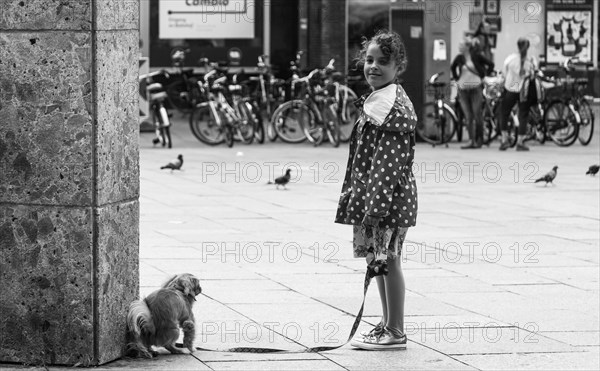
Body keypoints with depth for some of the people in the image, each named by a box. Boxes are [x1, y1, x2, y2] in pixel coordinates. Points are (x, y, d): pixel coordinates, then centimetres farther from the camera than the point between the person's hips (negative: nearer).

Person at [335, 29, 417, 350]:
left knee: (387, 260, -4)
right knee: (380, 260, 15)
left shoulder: (392, 104, -16)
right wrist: (355, 196, 20)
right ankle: (388, 325, 24)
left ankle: (395, 332, 3)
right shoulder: (377, 100, 16)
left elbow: (390, 160, -22)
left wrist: (376, 203, -24)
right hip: (371, 194, 10)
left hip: (389, 197, -10)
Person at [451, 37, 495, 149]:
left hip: (476, 89, -3)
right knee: (468, 117, 0)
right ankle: (472, 141, 2)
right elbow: (452, 67, 24)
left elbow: (491, 64, 3)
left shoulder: (477, 56, -5)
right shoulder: (459, 58, 4)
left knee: (477, 115, -1)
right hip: (463, 89, 3)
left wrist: (484, 76, 1)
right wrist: (456, 79, 14)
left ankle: (479, 140, 8)